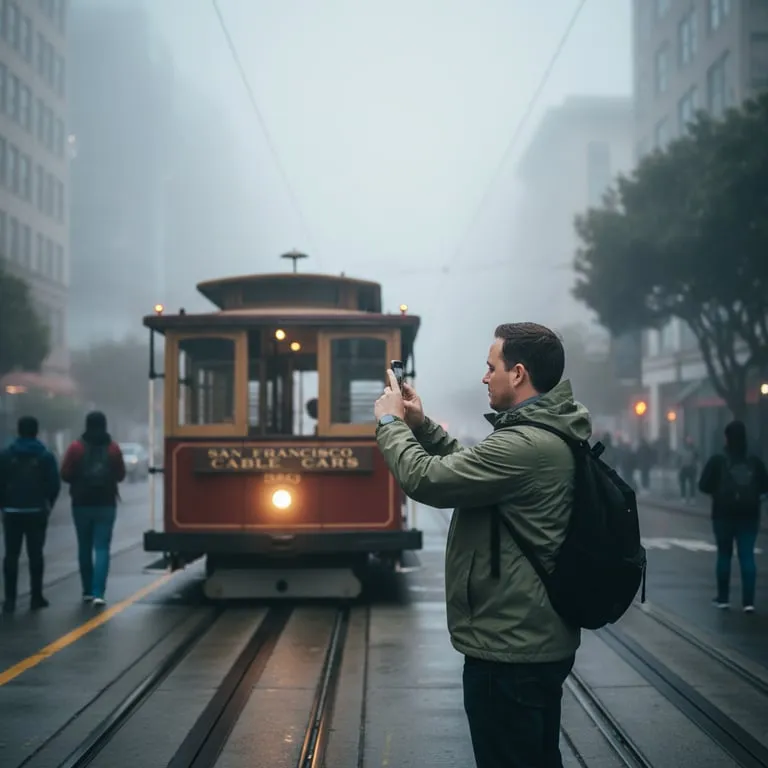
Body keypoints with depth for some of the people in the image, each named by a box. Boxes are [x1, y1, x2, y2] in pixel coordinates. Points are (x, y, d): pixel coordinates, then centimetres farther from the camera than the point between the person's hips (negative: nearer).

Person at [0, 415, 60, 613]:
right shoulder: (46, 456, -3)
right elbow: (54, 485, -6)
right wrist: (48, 505, 10)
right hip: (37, 512, 0)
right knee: (35, 554, 6)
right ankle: (36, 597, 7)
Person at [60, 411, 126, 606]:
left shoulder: (76, 448, -6)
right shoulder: (113, 448, -3)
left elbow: (66, 475, -6)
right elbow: (120, 475, 3)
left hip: (82, 504, 0)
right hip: (106, 505, 0)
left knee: (85, 548, 13)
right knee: (102, 548, -1)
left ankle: (88, 591, 17)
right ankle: (98, 592, -13)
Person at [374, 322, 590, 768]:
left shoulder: (526, 446, -25)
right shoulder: (547, 432, 9)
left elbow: (426, 479, -23)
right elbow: (471, 468, 22)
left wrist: (391, 422, -6)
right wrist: (421, 424, 12)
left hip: (509, 650, -11)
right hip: (540, 641, 11)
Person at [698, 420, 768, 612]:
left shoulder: (717, 460, -6)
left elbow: (703, 485, -7)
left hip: (724, 514, -1)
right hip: (749, 514, 1)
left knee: (724, 555, 10)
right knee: (747, 556, 1)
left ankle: (723, 598, 15)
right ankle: (748, 601, -6)